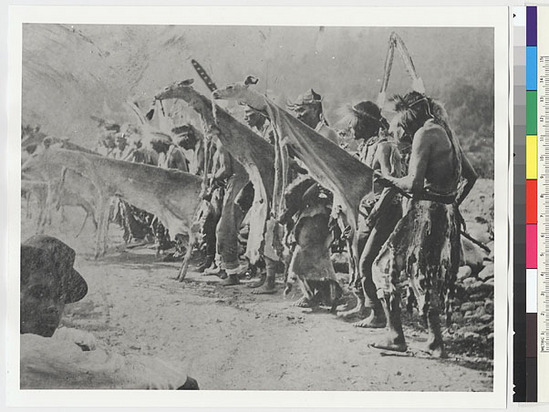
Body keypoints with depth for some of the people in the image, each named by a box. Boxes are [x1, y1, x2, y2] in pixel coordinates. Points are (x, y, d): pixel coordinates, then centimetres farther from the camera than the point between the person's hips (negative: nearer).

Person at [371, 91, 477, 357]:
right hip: (447, 214, 9)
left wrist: (390, 181, -2)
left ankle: (395, 336, 0)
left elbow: (414, 183, -19)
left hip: (425, 211, -9)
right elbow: (470, 176, 23)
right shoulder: (446, 133, 15)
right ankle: (436, 343, 18)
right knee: (425, 276, 16)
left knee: (385, 267, 1)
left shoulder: (424, 134, -11)